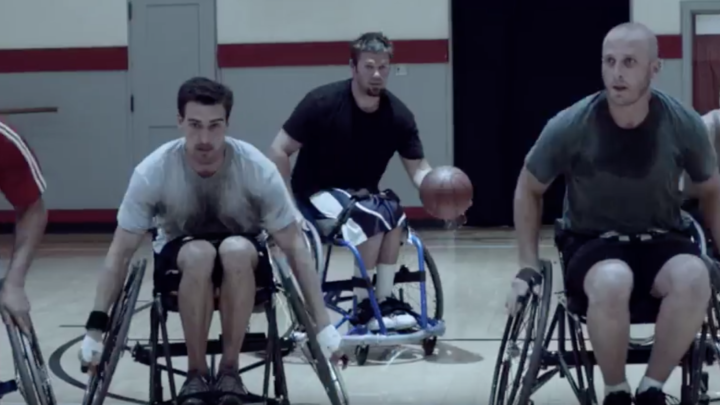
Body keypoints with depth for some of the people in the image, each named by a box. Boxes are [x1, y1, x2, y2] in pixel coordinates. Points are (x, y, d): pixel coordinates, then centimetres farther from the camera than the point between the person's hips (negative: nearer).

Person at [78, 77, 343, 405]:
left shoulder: (257, 168, -23)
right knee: (199, 254, -36)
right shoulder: (153, 171, -23)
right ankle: (196, 372, -18)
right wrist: (96, 327, -22)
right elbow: (120, 253, -16)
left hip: (242, 264, 0)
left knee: (235, 249, -36)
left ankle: (230, 369, -19)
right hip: (179, 258, 0)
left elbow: (294, 247, -17)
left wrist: (323, 324, -21)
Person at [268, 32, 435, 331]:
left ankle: (384, 300, -16)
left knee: (393, 214, -27)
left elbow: (418, 169, -6)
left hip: (361, 195, 4)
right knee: (372, 219, -30)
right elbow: (279, 151, -15)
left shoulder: (398, 115, -8)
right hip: (317, 193, -4)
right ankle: (364, 306, -16)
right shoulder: (323, 102, -19)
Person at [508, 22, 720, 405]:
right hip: (591, 244, -2)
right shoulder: (570, 126, -14)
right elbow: (529, 190, 3)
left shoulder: (684, 124, -10)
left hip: (661, 241, 2)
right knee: (612, 283, -39)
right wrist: (528, 268, -2)